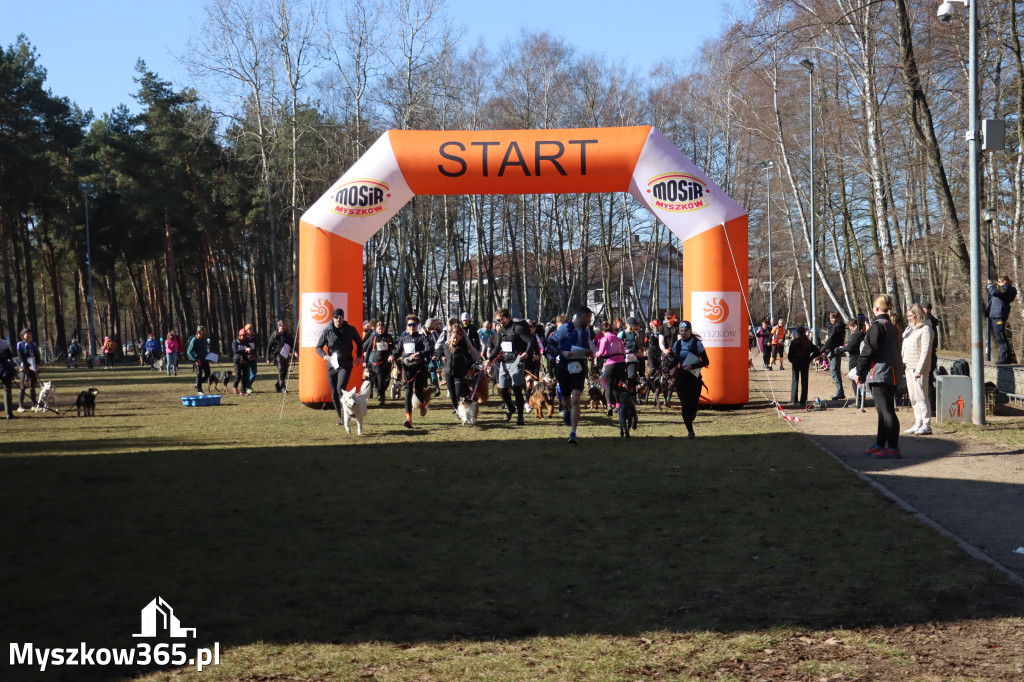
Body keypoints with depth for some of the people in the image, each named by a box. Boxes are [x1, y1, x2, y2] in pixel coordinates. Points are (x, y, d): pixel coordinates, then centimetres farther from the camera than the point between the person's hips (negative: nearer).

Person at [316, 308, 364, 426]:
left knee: (341, 388, -21)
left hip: (346, 364, -2)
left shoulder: (350, 330, 0)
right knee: (334, 393, 7)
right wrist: (324, 355, -16)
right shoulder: (327, 331, 0)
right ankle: (339, 416, 21)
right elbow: (318, 347, 4)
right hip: (332, 364, 2)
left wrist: (358, 356, 3)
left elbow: (359, 342, 16)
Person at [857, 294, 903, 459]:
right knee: (884, 410, 15)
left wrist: (859, 372, -8)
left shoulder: (877, 325, -12)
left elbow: (869, 350, -15)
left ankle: (893, 449, -10)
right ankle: (880, 445, 22)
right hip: (891, 375, 10)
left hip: (879, 375, -10)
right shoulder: (892, 325, 15)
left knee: (886, 411, -9)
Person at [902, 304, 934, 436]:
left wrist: (919, 369, -19)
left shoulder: (925, 329, -8)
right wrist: (903, 363, 13)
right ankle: (918, 424, 16)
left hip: (918, 367, -9)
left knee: (921, 396, -8)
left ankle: (926, 425, -4)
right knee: (913, 398, 10)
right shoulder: (909, 328, 18)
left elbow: (925, 350, -14)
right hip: (908, 366, 9)